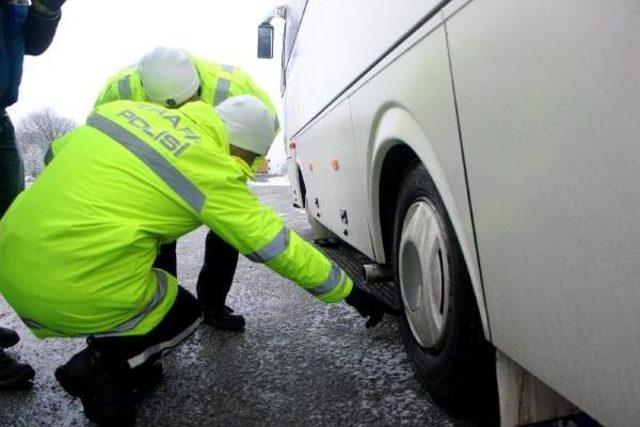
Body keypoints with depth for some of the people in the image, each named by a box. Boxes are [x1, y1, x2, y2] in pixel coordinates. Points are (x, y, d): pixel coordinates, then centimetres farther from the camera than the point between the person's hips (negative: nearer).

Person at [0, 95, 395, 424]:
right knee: (185, 316, 18)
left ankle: (122, 359, 14)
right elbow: (277, 246, -4)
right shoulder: (214, 172, -9)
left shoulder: (128, 109, 8)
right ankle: (101, 369, 0)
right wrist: (349, 292, 6)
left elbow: (58, 152, 19)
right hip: (77, 295, -7)